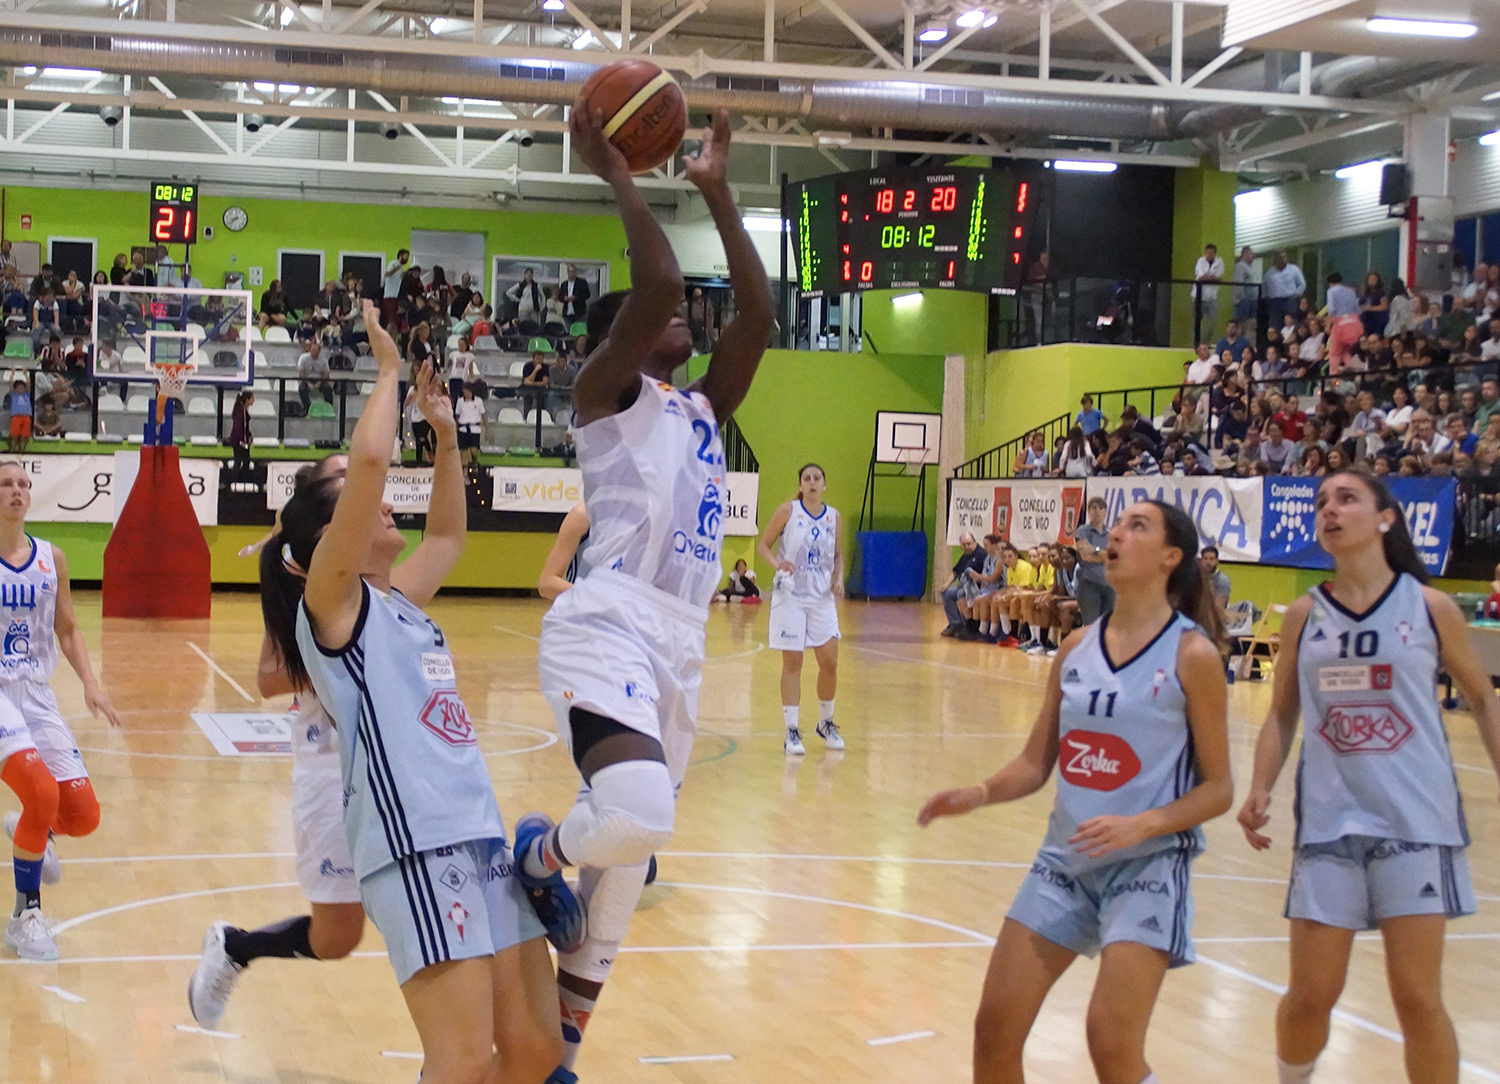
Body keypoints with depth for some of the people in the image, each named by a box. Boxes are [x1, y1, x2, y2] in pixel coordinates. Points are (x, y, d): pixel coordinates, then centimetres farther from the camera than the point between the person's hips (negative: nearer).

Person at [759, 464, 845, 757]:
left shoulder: (834, 517, 5)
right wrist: (777, 563, -20)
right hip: (790, 595, -3)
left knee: (829, 661, 0)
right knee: (792, 663, -2)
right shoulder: (788, 511, -4)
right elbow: (763, 545, -1)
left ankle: (826, 722, 21)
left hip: (822, 598, 3)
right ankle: (792, 730, 4)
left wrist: (839, 579, -3)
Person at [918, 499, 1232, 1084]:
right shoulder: (1077, 647, 5)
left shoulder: (1192, 654, -10)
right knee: (994, 1029, 5)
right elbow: (1036, 763, 10)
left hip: (1147, 864, -6)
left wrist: (1141, 825, -23)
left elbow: (1218, 788, -8)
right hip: (1065, 859, 6)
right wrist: (981, 793, -10)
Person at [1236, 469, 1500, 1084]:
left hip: (1416, 820, -2)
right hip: (1328, 821, 2)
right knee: (1310, 997, 5)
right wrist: (1260, 791, -3)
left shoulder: (1430, 607, -1)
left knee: (1417, 998, -3)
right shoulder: (1303, 615, 4)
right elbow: (1282, 714, 11)